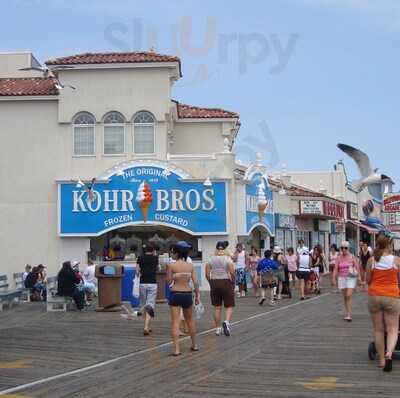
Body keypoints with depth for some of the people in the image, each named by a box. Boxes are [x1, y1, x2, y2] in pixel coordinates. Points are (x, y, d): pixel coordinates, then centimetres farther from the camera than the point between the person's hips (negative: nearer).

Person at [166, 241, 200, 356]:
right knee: (190, 320, 20)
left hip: (175, 294, -3)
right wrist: (197, 295, 9)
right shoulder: (190, 266, 0)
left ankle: (176, 349, -7)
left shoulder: (171, 266, -9)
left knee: (175, 322, 0)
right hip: (187, 294, 3)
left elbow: (169, 282, -3)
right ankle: (194, 345, 31)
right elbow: (195, 282, 0)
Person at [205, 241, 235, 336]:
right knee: (229, 306, 6)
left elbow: (207, 274, 1)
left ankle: (218, 328, 13)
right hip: (226, 283, -3)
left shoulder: (211, 259, 3)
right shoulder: (228, 259, -6)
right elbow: (232, 273, -12)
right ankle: (226, 322, -19)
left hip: (214, 283, 3)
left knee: (217, 307, 10)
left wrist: (211, 283, 12)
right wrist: (233, 283, 1)